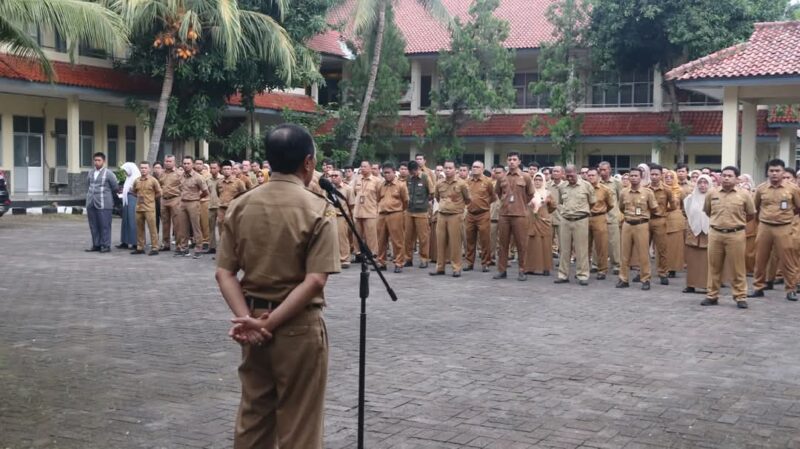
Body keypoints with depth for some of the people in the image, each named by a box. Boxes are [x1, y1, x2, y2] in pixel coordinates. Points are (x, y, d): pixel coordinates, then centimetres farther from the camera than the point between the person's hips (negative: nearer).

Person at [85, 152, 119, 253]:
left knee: (105, 225, -5)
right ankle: (96, 245, 12)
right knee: (93, 226, 5)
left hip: (103, 204, -5)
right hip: (91, 204, 5)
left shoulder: (108, 173, -1)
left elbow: (115, 188, 4)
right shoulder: (90, 174, 15)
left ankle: (106, 245, 0)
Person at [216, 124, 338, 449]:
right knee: (298, 423, 6)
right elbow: (315, 280, -20)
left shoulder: (240, 206, 2)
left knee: (252, 415, 17)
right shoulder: (318, 209, -11)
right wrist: (271, 323, -17)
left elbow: (224, 273, -3)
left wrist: (247, 318, -10)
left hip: (252, 321, 5)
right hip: (298, 326, -5)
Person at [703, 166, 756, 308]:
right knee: (714, 266, 9)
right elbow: (707, 211, 18)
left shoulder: (744, 195, -2)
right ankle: (712, 295, 17)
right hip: (715, 234, 2)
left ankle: (740, 297, 10)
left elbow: (751, 214, 10)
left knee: (738, 267, 2)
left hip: (736, 234, -2)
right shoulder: (711, 193, 3)